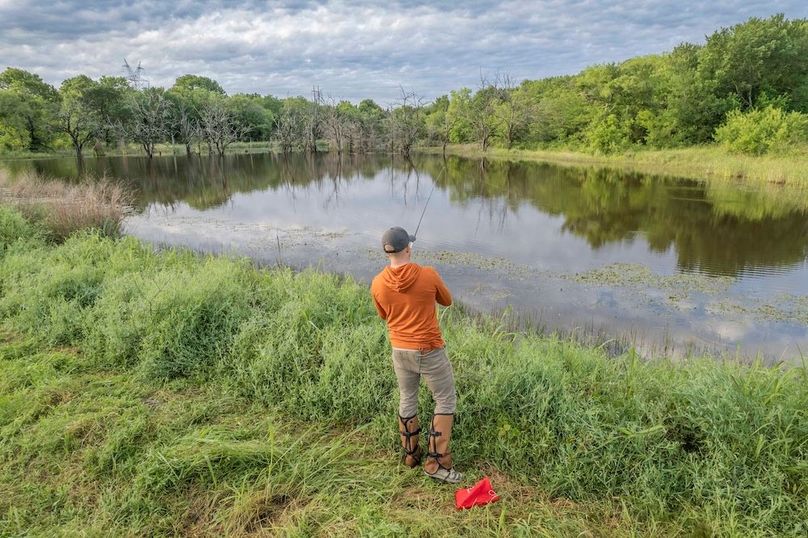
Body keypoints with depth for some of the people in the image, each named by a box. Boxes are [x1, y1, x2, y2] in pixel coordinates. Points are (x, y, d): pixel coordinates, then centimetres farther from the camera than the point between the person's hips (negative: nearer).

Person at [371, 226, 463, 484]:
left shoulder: (378, 284, -9)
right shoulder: (428, 275, -18)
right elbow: (447, 301, 1)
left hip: (400, 351, 4)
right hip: (429, 351, -4)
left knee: (407, 400, 22)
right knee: (446, 401, 11)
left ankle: (410, 453, 35)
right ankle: (436, 462, 12)